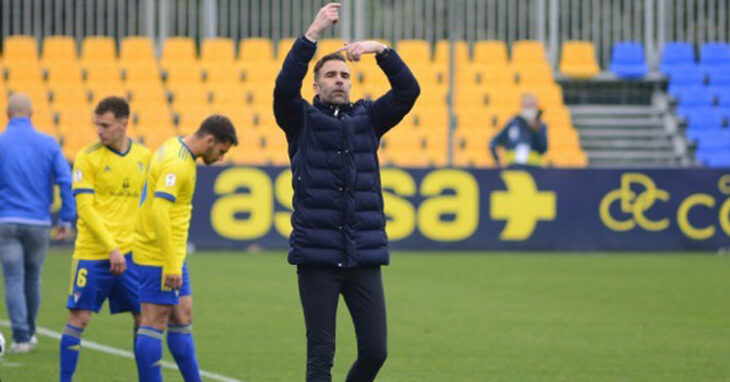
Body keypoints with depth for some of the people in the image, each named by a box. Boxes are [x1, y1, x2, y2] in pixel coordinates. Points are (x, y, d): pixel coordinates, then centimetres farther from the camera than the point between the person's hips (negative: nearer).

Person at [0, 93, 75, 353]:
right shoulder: (48, 144, 1)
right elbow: (66, 182, -5)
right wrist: (66, 220, 2)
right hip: (38, 223, 2)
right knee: (32, 279, 17)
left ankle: (21, 339, -9)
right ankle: (30, 333, 28)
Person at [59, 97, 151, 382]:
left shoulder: (144, 157, 7)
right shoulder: (88, 157, -6)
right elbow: (85, 209, -10)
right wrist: (112, 248, -17)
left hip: (130, 252, 4)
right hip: (92, 251, -4)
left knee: (143, 316, 3)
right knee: (79, 318, -3)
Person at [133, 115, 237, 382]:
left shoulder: (174, 148, 12)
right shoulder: (177, 164, -19)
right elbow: (159, 212, -27)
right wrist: (171, 265, -27)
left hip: (172, 253, 10)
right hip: (159, 256, -10)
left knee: (182, 318, 12)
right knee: (155, 322, -6)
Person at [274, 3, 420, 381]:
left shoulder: (367, 119, 13)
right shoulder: (302, 121, 5)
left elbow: (408, 90, 0)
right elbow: (285, 86, -14)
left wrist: (380, 50, -13)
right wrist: (312, 34, -22)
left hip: (364, 256, 3)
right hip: (317, 258, -3)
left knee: (375, 350, 2)